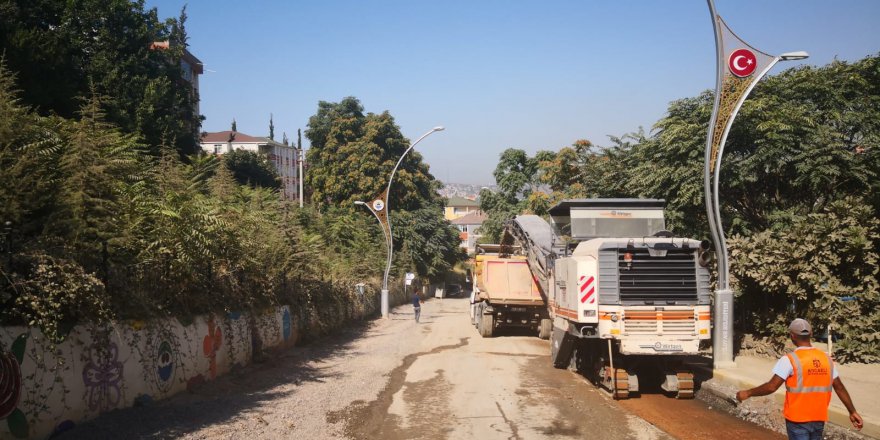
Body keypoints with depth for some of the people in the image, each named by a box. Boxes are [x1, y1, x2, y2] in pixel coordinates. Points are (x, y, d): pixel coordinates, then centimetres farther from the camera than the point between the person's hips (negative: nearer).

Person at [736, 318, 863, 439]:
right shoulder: (826, 359, 2)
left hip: (798, 420, -6)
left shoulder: (790, 360, -16)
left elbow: (771, 387, -19)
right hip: (818, 420, 6)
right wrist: (852, 412, 18)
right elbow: (840, 388, 7)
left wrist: (748, 393, -7)